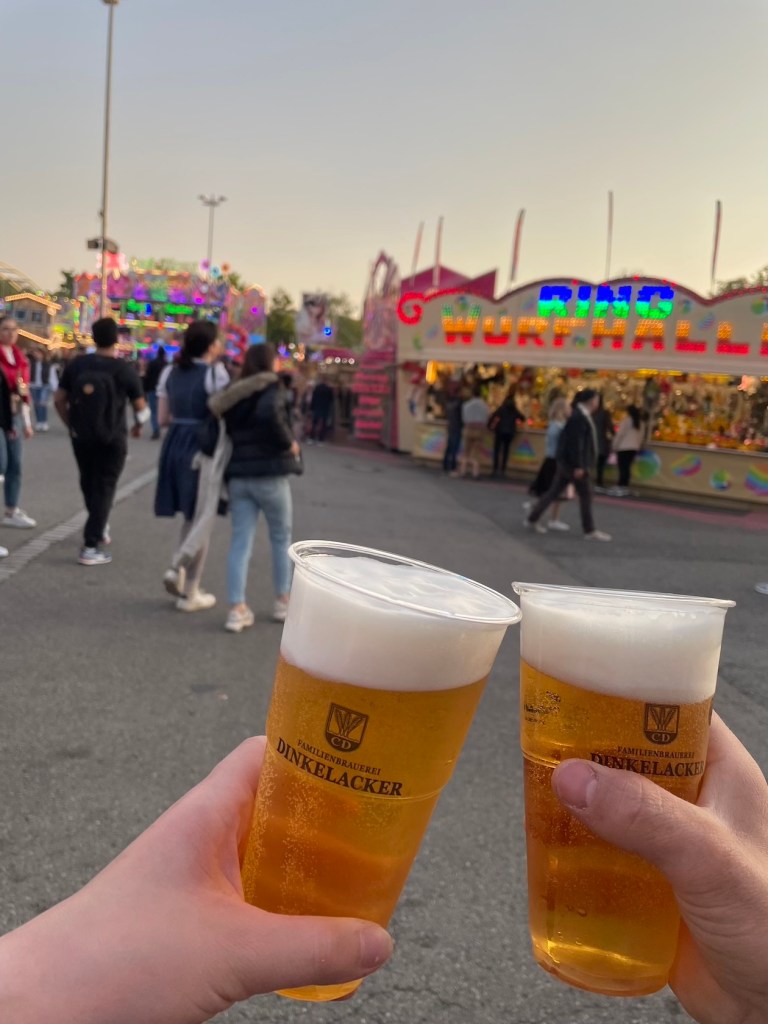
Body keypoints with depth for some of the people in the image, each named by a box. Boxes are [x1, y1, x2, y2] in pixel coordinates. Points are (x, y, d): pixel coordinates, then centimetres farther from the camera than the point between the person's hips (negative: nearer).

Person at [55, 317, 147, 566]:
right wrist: (138, 425, 16)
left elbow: (59, 400, 1)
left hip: (81, 436, 3)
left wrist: (71, 425, 15)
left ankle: (99, 528, 39)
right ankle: (91, 546, -1)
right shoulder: (125, 370, -11)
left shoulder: (76, 365, -2)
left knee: (88, 483, 22)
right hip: (112, 439, -3)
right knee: (104, 488, 3)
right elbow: (141, 407, -4)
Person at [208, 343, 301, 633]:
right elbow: (270, 414, -27)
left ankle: (237, 609, -1)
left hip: (238, 476, 5)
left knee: (240, 542, 4)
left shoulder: (234, 394, 13)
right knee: (281, 538, 13)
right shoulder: (271, 387, -7)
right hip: (269, 474, -5)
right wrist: (289, 442, -15)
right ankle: (282, 602, 21)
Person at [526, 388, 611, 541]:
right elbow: (575, 443, -23)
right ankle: (590, 530, 4)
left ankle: (533, 518, 17)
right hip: (574, 462, -10)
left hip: (567, 462, 10)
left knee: (555, 491, 13)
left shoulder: (581, 415, 14)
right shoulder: (579, 417, -18)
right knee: (585, 494, -3)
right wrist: (578, 466, -23)